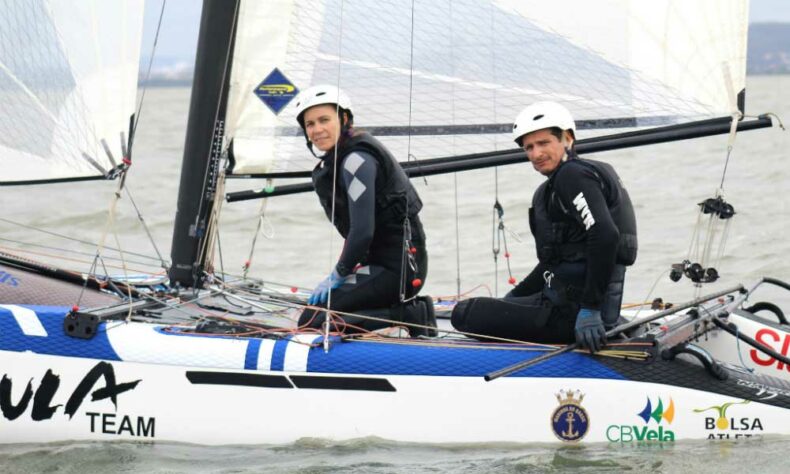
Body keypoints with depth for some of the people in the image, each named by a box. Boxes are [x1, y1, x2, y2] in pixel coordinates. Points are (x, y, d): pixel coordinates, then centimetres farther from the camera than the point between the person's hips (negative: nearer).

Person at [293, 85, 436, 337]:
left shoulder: (356, 159, -16)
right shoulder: (334, 160, 14)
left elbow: (363, 231, -20)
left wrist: (339, 274, -9)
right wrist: (339, 273, 9)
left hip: (398, 266, -10)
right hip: (380, 261, 10)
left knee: (312, 322, -14)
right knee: (314, 305, 20)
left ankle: (409, 314, -12)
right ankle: (406, 308, 9)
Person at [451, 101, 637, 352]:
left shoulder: (573, 175, -12)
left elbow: (606, 237, -26)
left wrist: (590, 310, -27)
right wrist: (512, 299, 24)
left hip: (571, 311, -10)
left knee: (464, 314, -9)